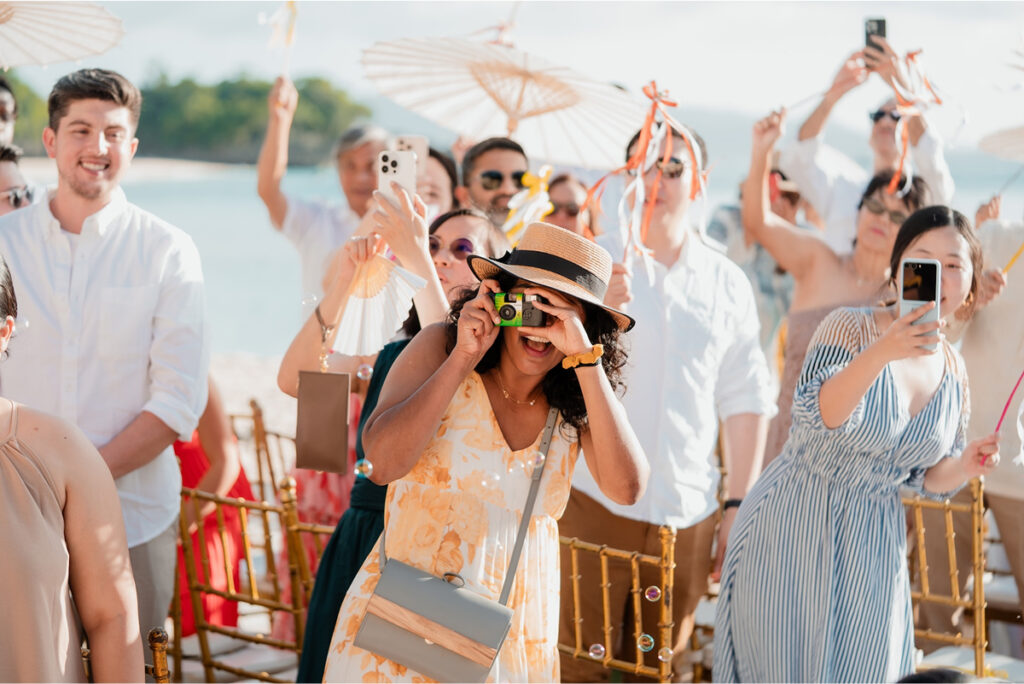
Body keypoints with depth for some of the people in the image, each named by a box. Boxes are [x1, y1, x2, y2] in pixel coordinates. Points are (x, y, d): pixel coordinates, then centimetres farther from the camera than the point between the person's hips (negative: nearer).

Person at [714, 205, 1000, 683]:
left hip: (871, 551, 5)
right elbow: (817, 415, -29)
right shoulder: (851, 327, -13)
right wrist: (882, 353, -42)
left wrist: (966, 465, -11)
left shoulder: (953, 369, 3)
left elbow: (928, 478, 11)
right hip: (791, 533, -5)